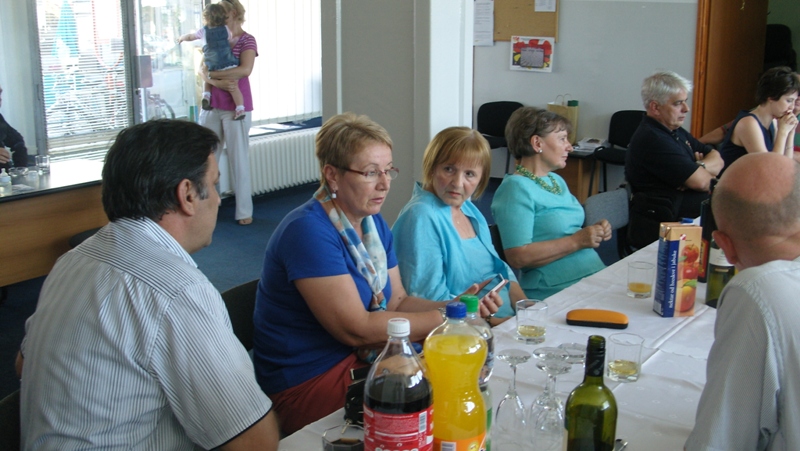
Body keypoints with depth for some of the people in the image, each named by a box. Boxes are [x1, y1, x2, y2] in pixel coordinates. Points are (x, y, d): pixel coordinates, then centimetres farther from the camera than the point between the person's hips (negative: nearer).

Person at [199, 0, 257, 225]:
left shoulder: (246, 40, -2)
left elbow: (245, 69, -19)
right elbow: (204, 71, 2)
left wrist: (212, 74, -14)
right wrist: (218, 82, -18)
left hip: (236, 106, -5)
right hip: (212, 104, 5)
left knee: (239, 159, 0)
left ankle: (244, 211, 8)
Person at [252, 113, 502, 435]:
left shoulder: (375, 224, 7)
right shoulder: (308, 231, -21)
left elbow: (397, 303, 6)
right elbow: (356, 329, -23)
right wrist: (444, 319, -19)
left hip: (361, 359, 8)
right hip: (310, 384, -8)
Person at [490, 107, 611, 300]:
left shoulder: (557, 181, 20)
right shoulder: (516, 187, -9)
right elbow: (517, 257, -18)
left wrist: (596, 232, 9)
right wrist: (576, 241, -14)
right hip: (556, 295, -9)